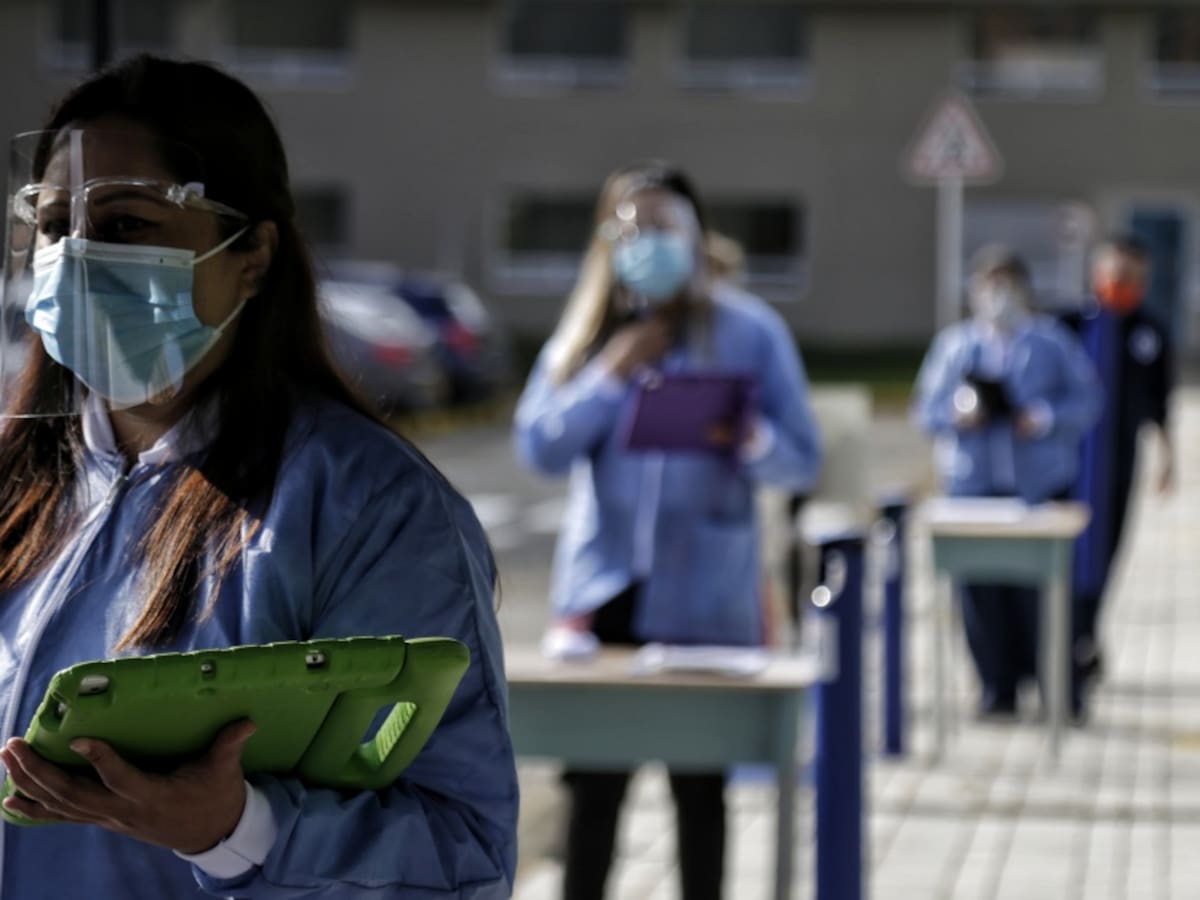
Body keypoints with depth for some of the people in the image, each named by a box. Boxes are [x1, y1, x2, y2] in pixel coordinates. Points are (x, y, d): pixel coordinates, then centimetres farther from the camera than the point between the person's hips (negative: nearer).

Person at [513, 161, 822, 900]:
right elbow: (539, 445, -1)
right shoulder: (586, 333, 8)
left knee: (700, 785, 6)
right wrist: (612, 375, -12)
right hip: (605, 588, 2)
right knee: (595, 781, 4)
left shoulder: (749, 331, 1)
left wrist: (745, 437, -23)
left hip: (705, 597, -2)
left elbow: (803, 458, -2)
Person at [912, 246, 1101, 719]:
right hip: (973, 484, 1)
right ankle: (997, 686, 9)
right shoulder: (953, 343, 10)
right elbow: (926, 408, 9)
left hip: (1040, 484, -1)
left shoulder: (1052, 341, 6)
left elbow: (1087, 399, 4)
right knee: (982, 586, -1)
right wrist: (958, 415, -11)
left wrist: (1046, 418, -13)